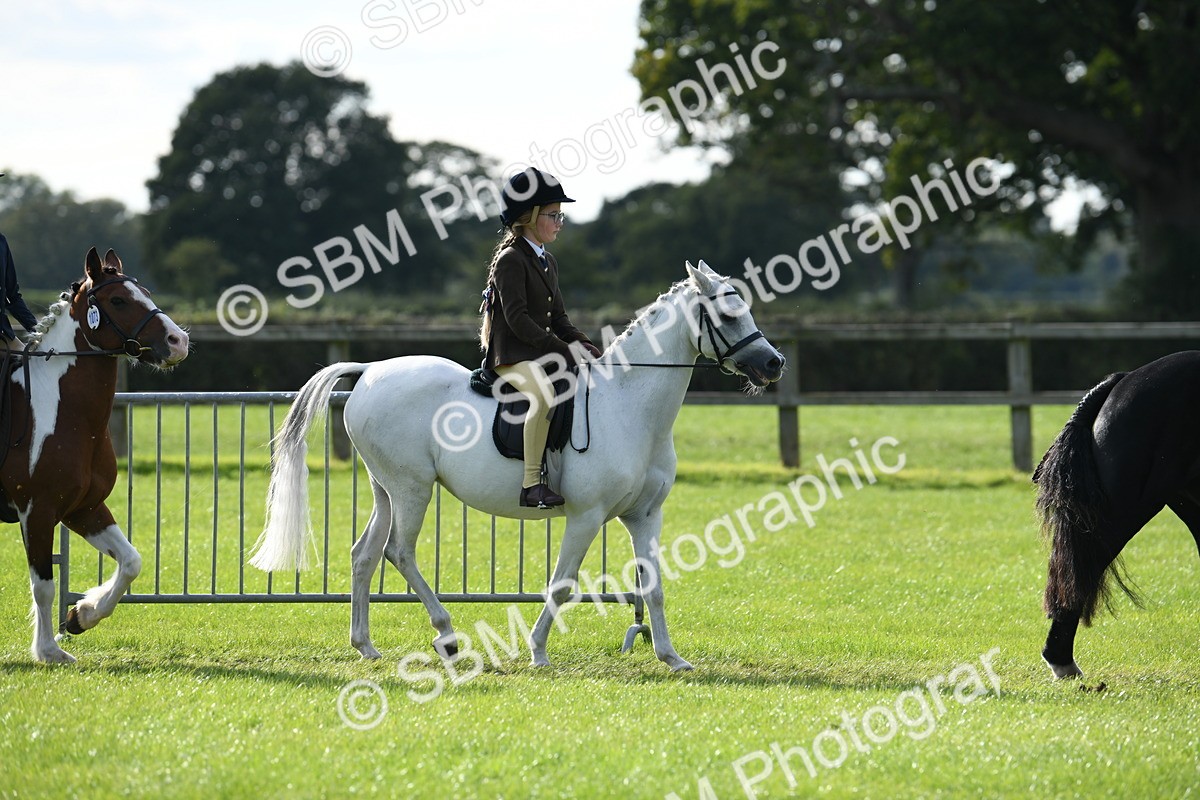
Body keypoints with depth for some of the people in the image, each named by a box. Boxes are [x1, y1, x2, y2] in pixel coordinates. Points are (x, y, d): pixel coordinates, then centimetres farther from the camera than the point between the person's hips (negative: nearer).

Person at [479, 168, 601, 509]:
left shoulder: (548, 262, 19)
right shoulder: (510, 260, -10)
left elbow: (558, 317, 21)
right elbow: (517, 318, -19)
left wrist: (580, 343, 1)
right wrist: (560, 350, -21)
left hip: (542, 354, 10)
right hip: (512, 355, -10)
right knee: (545, 393, -36)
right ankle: (531, 484, -38)